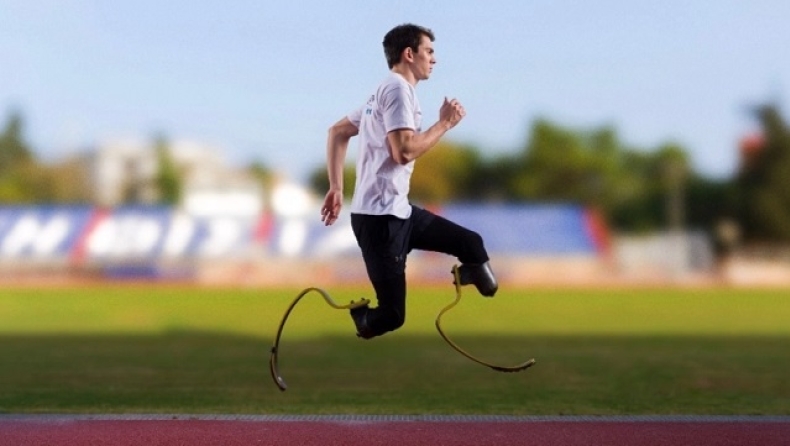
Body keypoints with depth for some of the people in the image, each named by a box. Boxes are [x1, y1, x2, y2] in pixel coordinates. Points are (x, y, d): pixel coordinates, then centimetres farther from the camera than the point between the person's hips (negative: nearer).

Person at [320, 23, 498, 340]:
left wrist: (336, 188, 19)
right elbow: (404, 151, -25)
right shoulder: (398, 88, -12)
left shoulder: (385, 91, 20)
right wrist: (444, 123, -11)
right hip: (380, 217, -11)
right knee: (390, 315, -10)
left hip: (397, 211, 11)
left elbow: (337, 132, 24)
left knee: (471, 244, 8)